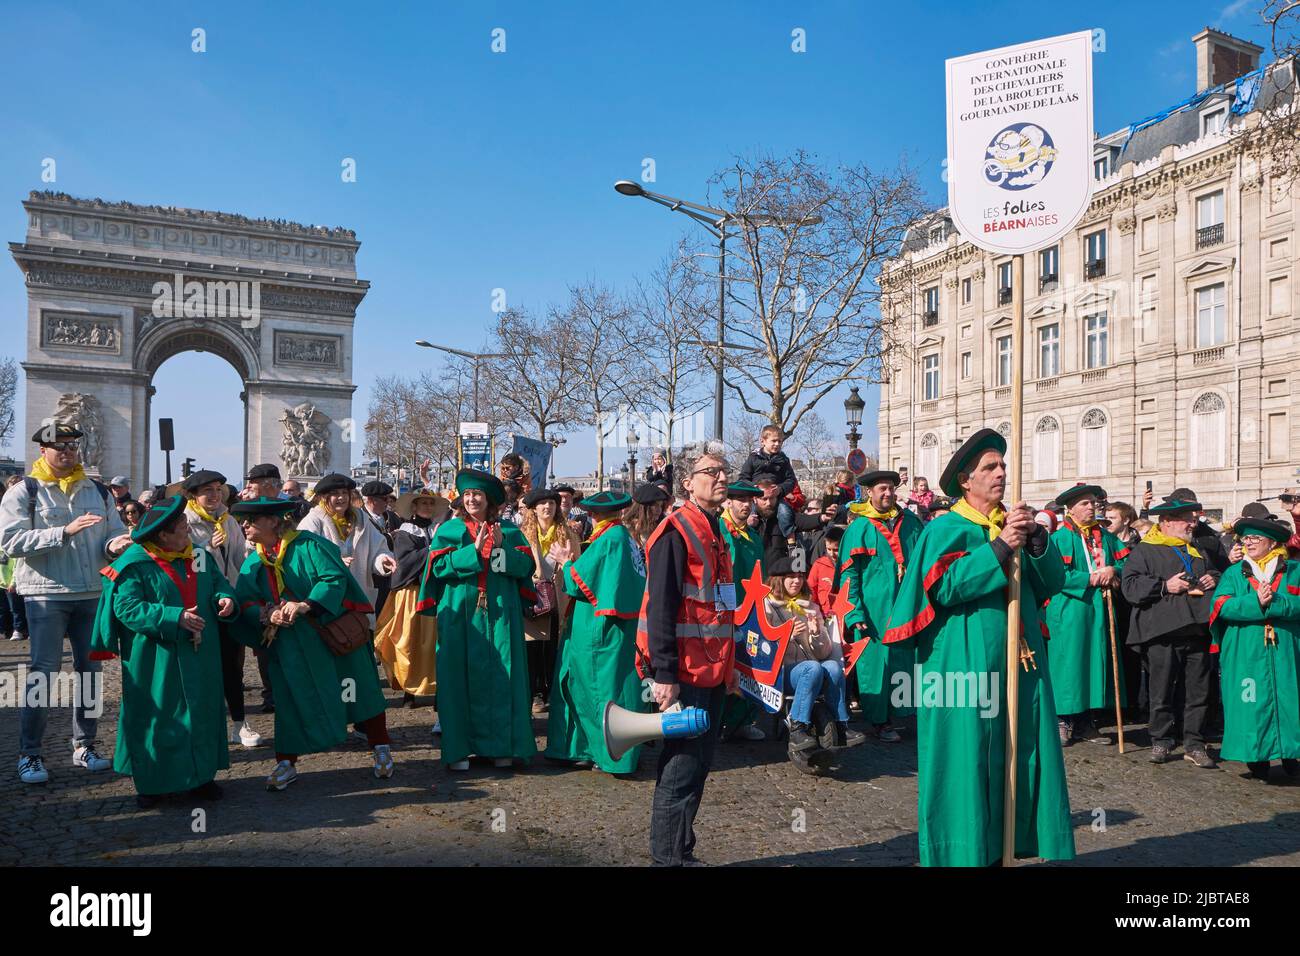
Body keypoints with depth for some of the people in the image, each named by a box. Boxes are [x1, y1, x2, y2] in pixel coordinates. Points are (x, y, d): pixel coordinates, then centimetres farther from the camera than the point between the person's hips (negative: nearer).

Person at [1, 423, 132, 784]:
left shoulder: (98, 491, 11)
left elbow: (116, 531, 11)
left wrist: (113, 545, -13)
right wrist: (65, 532, -22)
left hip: (92, 594, 5)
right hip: (46, 594, -4)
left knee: (90, 668, 9)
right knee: (44, 669, -5)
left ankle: (84, 745, 20)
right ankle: (29, 752, 6)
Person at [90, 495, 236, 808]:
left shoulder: (200, 556, 6)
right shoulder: (135, 563, -12)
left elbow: (220, 583, 13)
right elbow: (127, 607, -18)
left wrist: (225, 598, -11)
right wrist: (173, 618, -27)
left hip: (199, 659, 5)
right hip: (155, 662, -5)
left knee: (201, 715, 10)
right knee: (155, 718, 5)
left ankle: (200, 776, 22)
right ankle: (152, 782, 19)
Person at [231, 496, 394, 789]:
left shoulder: (308, 545, -10)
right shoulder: (252, 562, 7)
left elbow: (335, 578, -18)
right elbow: (245, 602, 1)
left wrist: (305, 605, -29)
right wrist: (266, 614, -20)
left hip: (331, 634, -4)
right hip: (290, 645, 4)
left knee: (360, 692, 4)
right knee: (291, 698, 7)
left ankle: (381, 749, 20)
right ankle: (286, 763, 21)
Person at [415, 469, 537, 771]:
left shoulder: (509, 531, 9)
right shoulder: (449, 530, 7)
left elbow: (525, 567, -1)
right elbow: (439, 566, -7)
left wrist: (502, 546, -15)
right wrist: (474, 549, -16)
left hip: (500, 615, 1)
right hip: (461, 614, -1)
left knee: (501, 677, 1)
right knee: (461, 677, 0)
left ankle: (502, 745, 11)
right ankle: (458, 749, 7)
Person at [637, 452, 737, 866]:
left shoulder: (716, 532, 14)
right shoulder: (675, 532, -13)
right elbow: (660, 606, -19)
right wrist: (663, 674, -22)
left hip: (712, 671, 9)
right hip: (684, 673, -9)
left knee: (699, 764, 15)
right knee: (680, 768, -1)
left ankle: (683, 854, 27)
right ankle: (667, 858, 11)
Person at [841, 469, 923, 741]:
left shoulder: (911, 522, 9)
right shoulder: (859, 527, -3)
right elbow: (849, 572, -5)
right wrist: (854, 612, -12)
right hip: (875, 609, -3)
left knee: (907, 659, 7)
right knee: (876, 662, 1)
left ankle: (898, 712, 22)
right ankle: (880, 720, 14)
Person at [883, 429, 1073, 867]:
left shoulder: (1013, 525, 15)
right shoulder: (946, 529, -4)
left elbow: (1052, 582, 9)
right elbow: (945, 586, -19)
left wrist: (1036, 538, -9)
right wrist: (999, 547, -19)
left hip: (1019, 663, 6)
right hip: (967, 663, -6)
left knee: (1021, 758, 8)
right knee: (969, 759, -2)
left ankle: (1012, 843, 21)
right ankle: (967, 850, 11)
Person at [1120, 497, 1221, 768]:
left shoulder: (1197, 550, 22)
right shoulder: (1144, 550, 1)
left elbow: (1214, 571, 33)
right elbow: (1129, 585, -9)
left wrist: (1213, 579, 10)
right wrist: (1164, 586, -17)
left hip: (1197, 631, 6)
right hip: (1162, 633, -5)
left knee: (1198, 692, 7)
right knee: (1161, 692, 2)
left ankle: (1194, 745, 17)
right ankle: (1161, 741, 15)